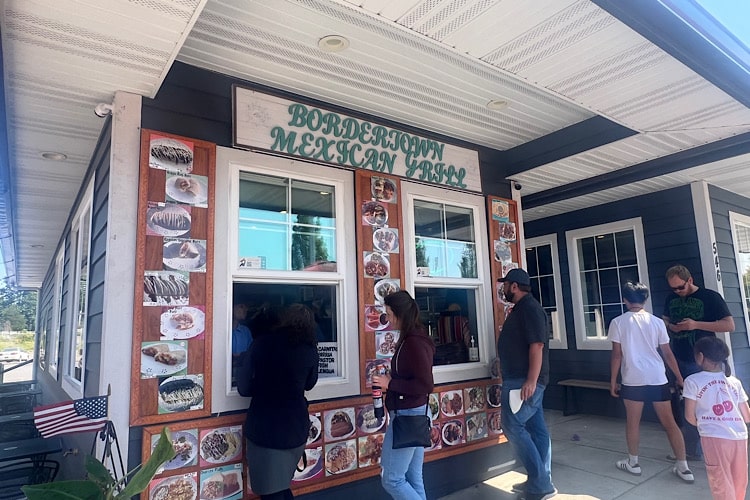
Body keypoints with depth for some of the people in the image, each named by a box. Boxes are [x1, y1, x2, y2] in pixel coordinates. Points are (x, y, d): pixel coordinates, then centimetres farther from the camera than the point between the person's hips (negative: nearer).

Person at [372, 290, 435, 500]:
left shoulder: (414, 342, -20)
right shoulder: (411, 339, 9)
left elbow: (426, 385, -23)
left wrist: (390, 383, -18)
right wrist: (390, 377, 2)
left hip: (407, 416, -10)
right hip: (412, 414, 10)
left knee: (391, 479, 1)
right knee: (413, 478, 16)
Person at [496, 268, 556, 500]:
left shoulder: (530, 308, -14)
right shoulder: (521, 309, 17)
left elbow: (537, 344, -22)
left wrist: (531, 380, -27)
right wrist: (506, 375, 26)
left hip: (525, 380, -10)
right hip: (521, 379, 10)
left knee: (513, 425, -9)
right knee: (536, 429, 12)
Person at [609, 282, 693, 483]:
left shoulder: (618, 322, -4)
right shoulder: (657, 322, 4)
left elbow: (617, 355, -4)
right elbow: (668, 353, 8)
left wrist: (613, 381, 4)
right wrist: (679, 378, 19)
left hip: (633, 379, -3)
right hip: (658, 379, 3)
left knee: (633, 422, 10)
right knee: (669, 422, 12)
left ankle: (633, 463, 22)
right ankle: (683, 467, 16)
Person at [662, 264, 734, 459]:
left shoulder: (710, 297, -8)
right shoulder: (671, 299, 8)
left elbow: (729, 325, -13)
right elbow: (664, 320, 21)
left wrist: (696, 324, -22)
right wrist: (670, 326, -3)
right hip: (679, 361, 6)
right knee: (684, 407, 12)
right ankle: (690, 450, 25)